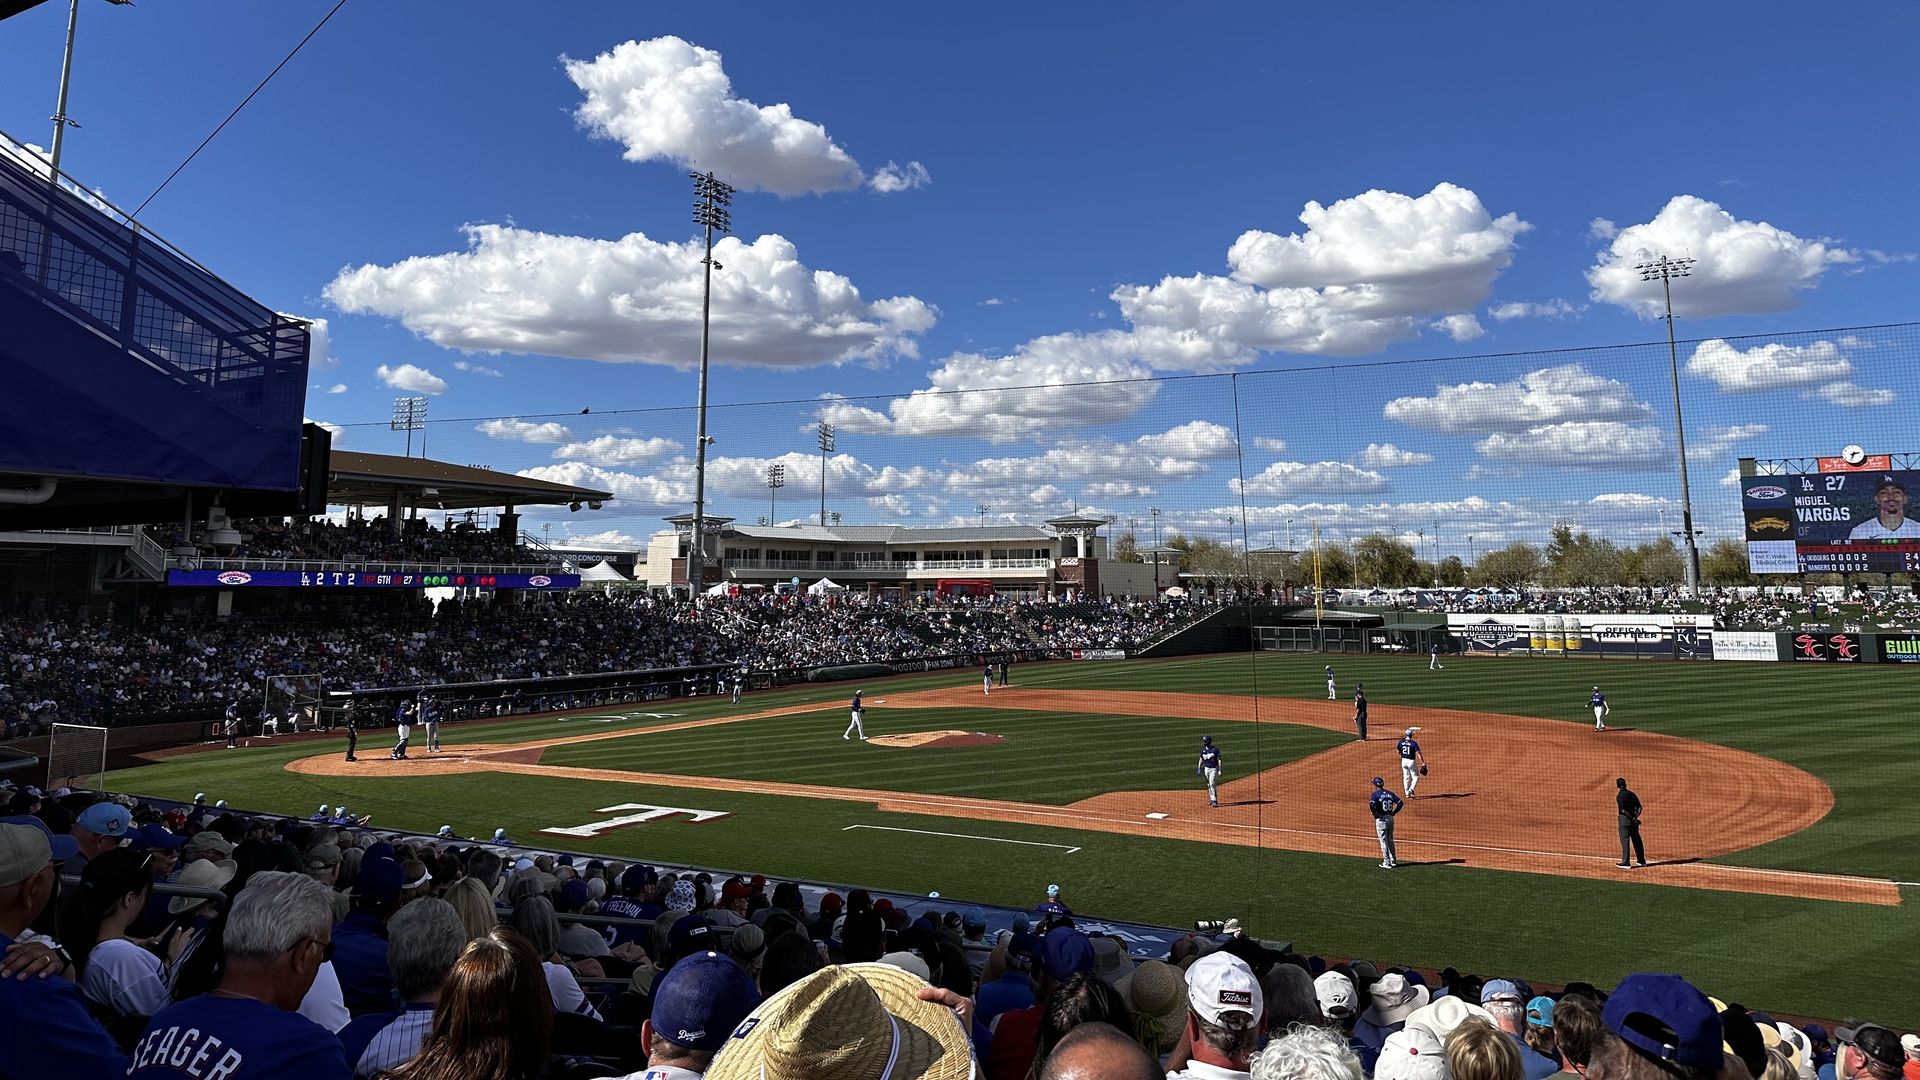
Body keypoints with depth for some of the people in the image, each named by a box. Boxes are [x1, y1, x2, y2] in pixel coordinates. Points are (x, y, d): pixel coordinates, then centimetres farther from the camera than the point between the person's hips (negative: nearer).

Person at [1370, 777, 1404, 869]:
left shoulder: (1375, 794, -11)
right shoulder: (1390, 793, 7)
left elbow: (1372, 805, -28)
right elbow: (1400, 802, 4)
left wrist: (1375, 814, -14)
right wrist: (1394, 812, 7)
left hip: (1381, 819, -6)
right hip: (1390, 818, 6)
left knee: (1383, 841, 1)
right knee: (1390, 840, 19)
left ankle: (1387, 863, 3)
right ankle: (1393, 861, 25)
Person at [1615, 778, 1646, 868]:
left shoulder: (1619, 796, -12)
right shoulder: (1632, 794, 9)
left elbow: (1623, 810, -20)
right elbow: (1639, 807, 3)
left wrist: (1632, 818, -15)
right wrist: (1635, 817, -7)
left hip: (1624, 819, -7)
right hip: (1633, 820, 7)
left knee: (1625, 841, -6)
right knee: (1636, 840, 16)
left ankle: (1626, 862, -8)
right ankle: (1641, 861, 26)